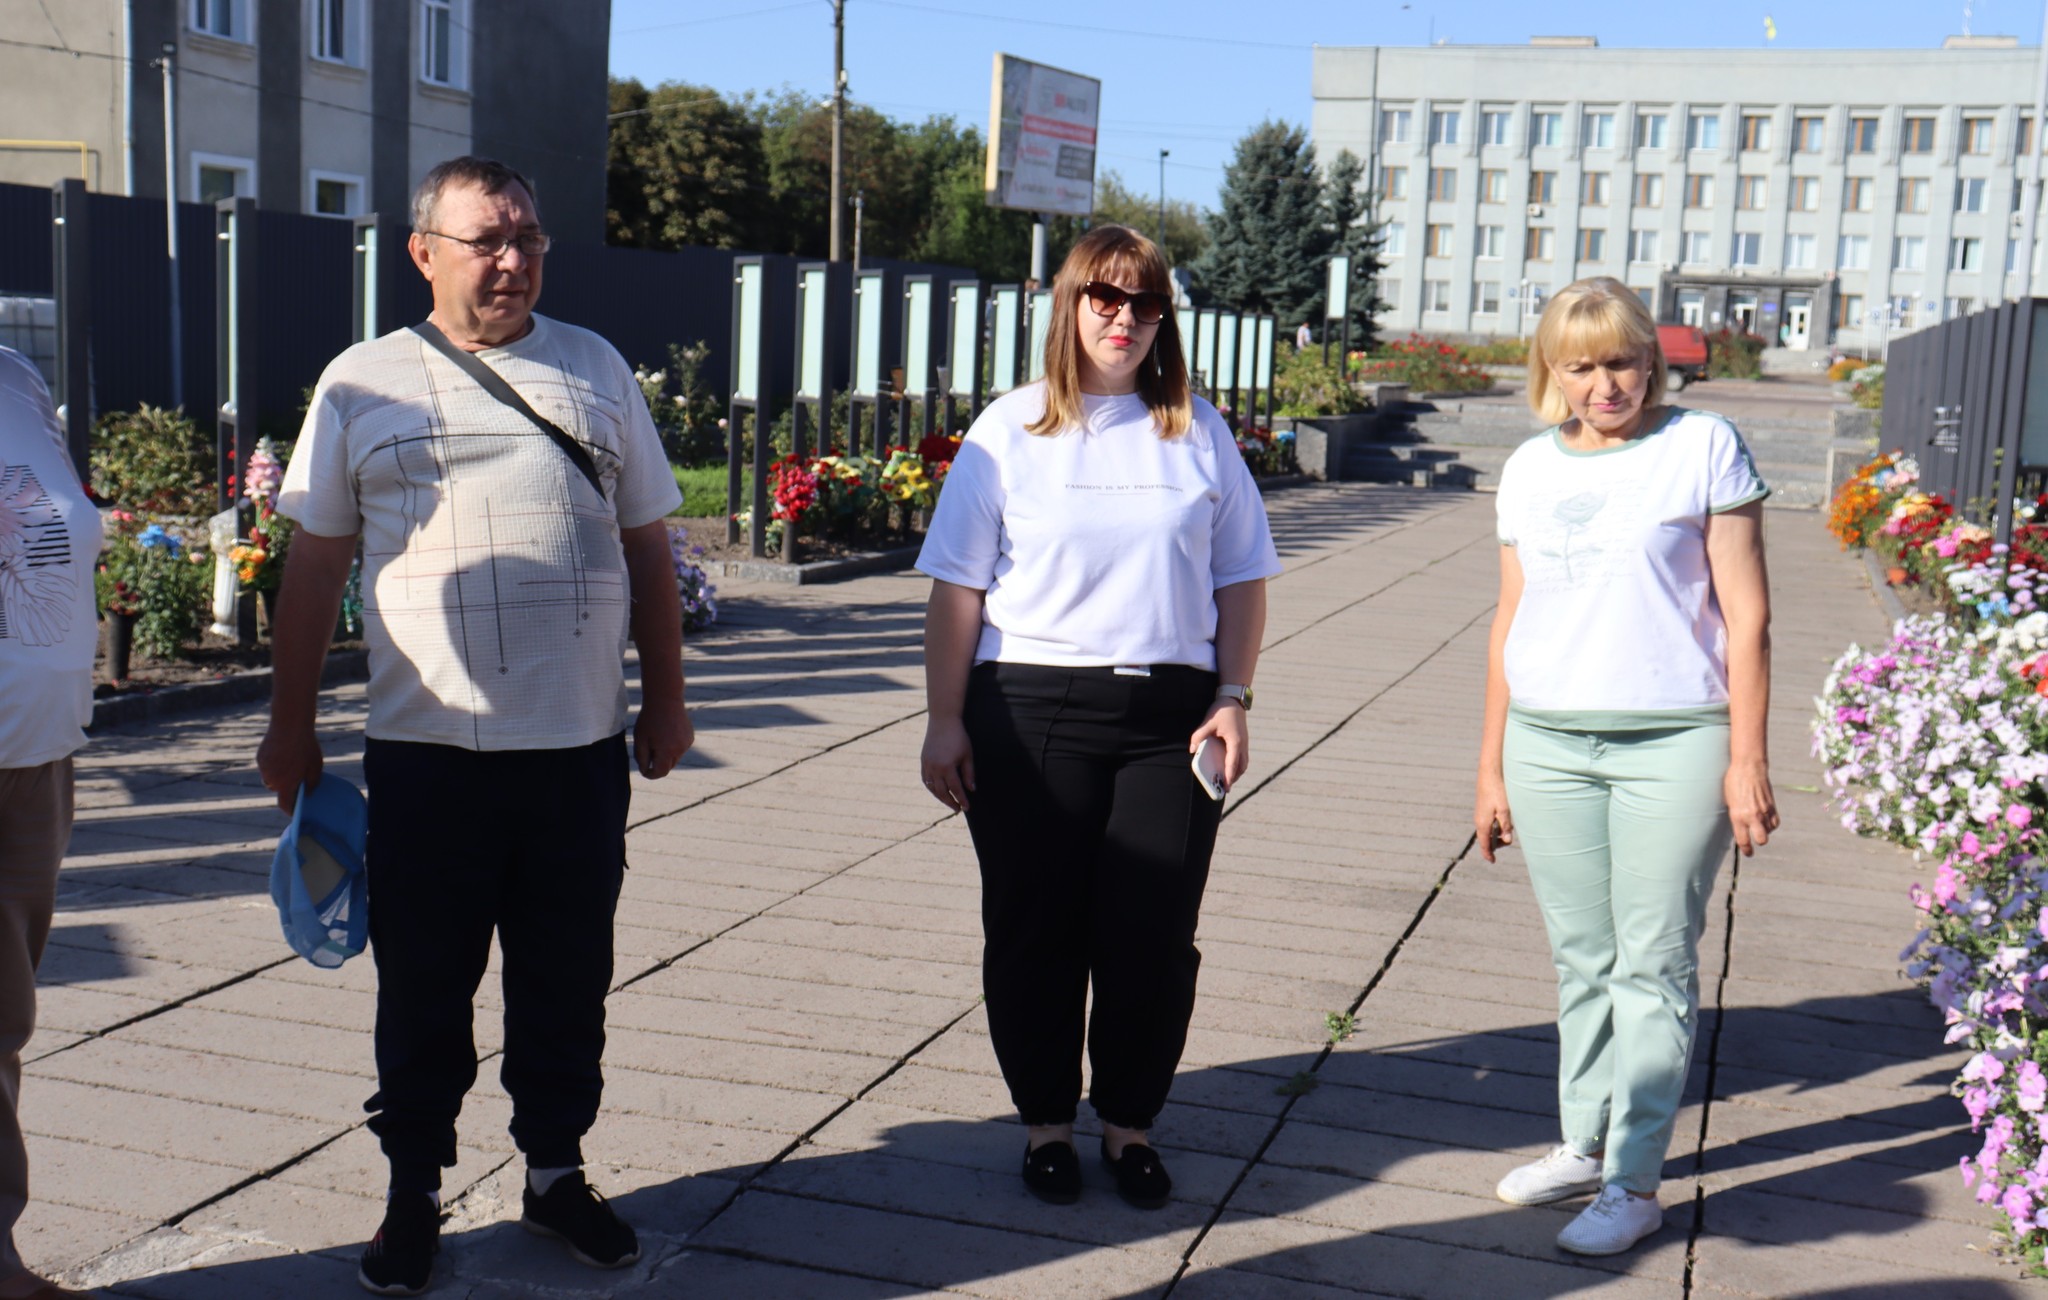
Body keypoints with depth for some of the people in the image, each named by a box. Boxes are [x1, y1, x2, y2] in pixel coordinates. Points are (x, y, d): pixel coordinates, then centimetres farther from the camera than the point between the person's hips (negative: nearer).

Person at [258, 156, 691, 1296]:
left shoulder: (596, 368, 9)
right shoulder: (364, 383, 3)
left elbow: (647, 544, 12)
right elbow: (316, 562, 6)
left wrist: (667, 694, 10)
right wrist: (292, 723, 4)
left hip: (581, 742, 2)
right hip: (426, 746, -1)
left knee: (569, 981, 12)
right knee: (424, 987, 8)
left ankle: (556, 1170, 29)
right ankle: (415, 1190, 24)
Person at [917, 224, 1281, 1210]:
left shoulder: (1198, 433, 10)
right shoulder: (1010, 430, 4)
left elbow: (1241, 578, 13)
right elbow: (957, 587, 2)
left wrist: (1232, 699, 4)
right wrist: (946, 722, -3)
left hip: (1168, 714, 2)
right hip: (1031, 711, -1)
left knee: (1155, 934, 3)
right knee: (1036, 931, 5)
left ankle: (1129, 1122, 22)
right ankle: (1046, 1122, 23)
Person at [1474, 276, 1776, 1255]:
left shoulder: (1703, 448, -2)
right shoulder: (1531, 469, 10)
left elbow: (1746, 617, -3)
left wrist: (1746, 761, -7)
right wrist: (1490, 767, 14)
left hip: (1673, 743, -4)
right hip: (1548, 743, 4)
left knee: (1653, 966, 1)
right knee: (1581, 959, 12)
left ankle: (1634, 1183, 9)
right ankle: (1584, 1146, 25)